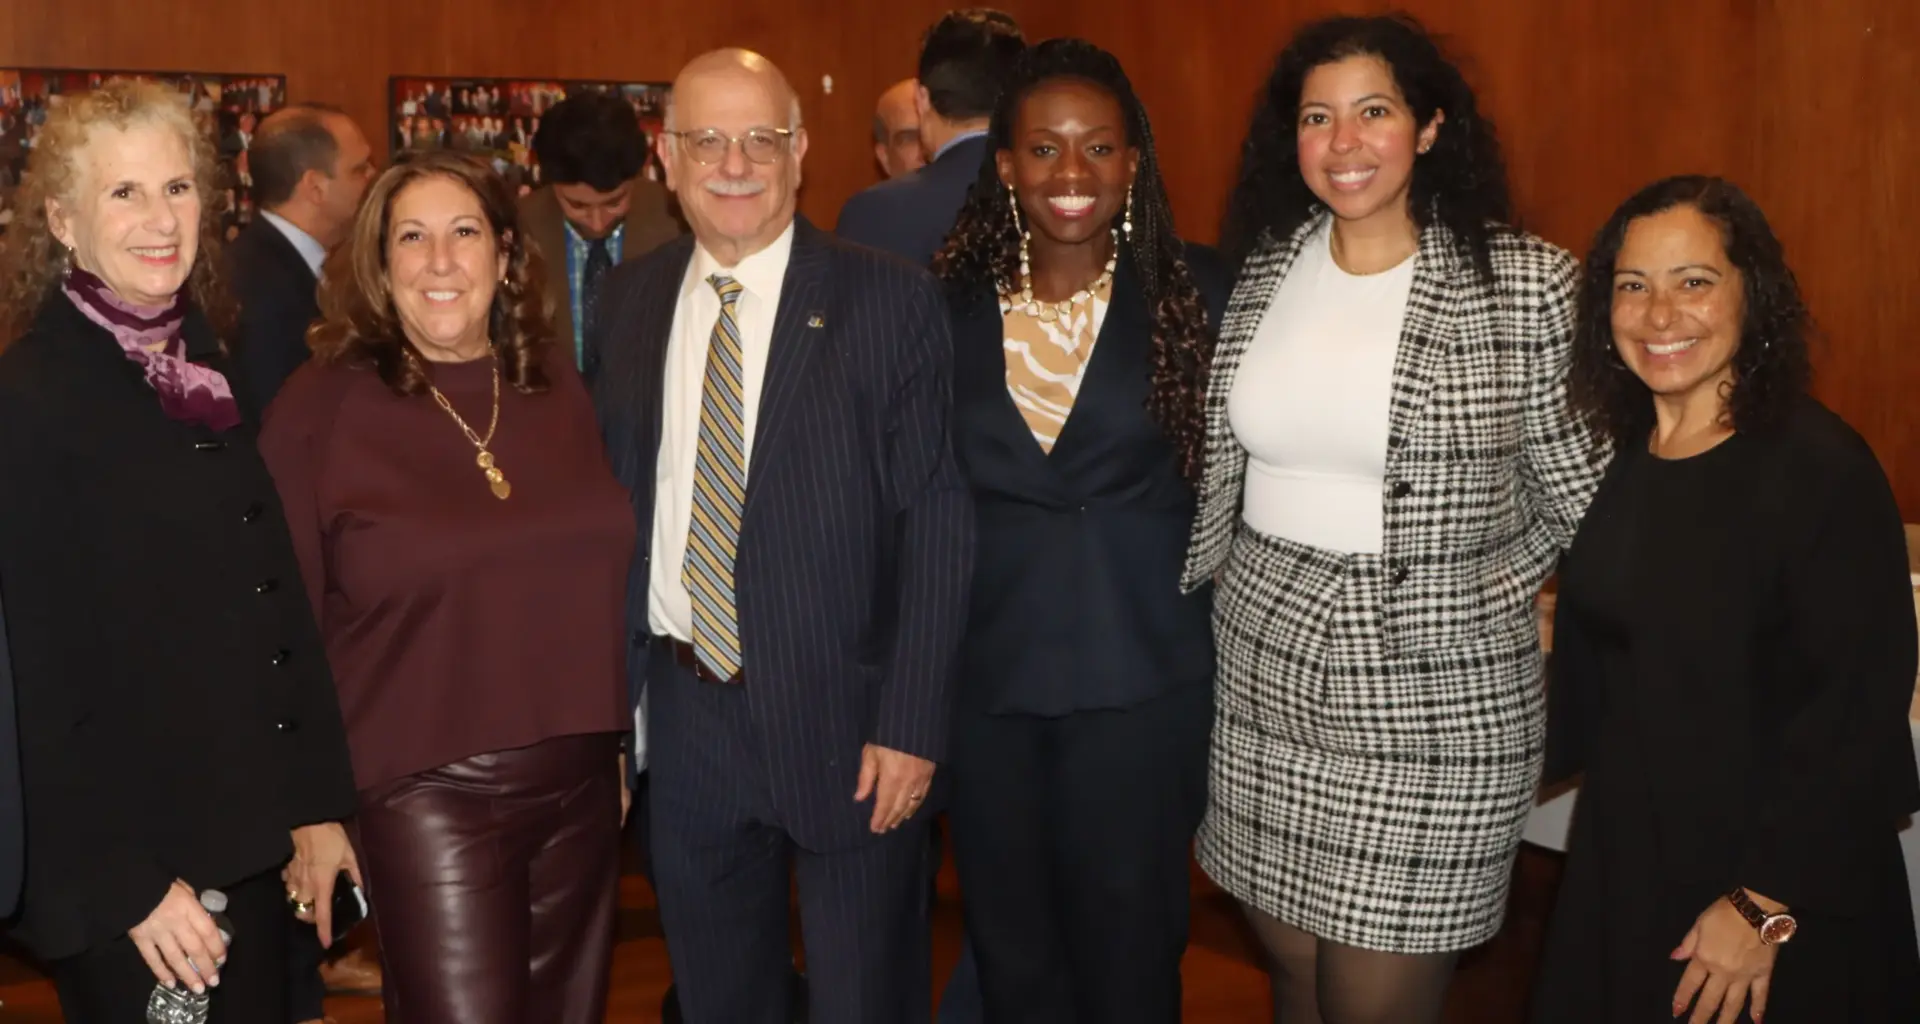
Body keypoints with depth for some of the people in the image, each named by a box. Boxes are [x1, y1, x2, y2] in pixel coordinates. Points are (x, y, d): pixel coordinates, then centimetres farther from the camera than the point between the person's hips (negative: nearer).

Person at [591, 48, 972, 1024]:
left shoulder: (889, 300, -9)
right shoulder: (629, 299, 5)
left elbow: (936, 523, -10)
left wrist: (911, 723, -14)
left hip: (843, 711, -4)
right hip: (683, 711, 4)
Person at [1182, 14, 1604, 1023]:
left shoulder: (1526, 283, -8)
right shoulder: (1259, 273, 5)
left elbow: (1579, 493, 0)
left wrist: (1468, 590, 4)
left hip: (1434, 695, -4)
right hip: (1263, 674, 4)